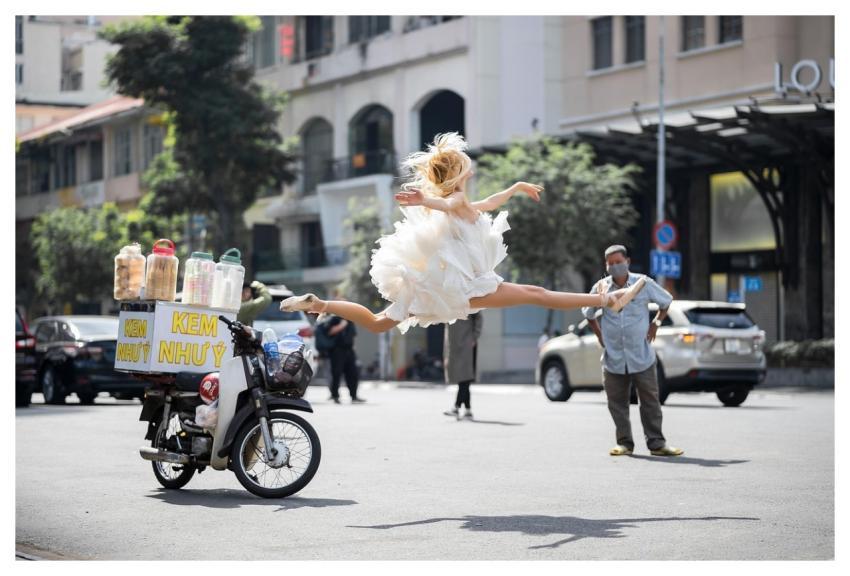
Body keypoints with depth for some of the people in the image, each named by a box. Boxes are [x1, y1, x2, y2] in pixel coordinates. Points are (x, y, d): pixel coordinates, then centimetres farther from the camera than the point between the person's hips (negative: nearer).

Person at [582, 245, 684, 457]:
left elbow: (666, 301, 14)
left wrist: (656, 324, 6)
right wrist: (599, 334, 10)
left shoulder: (644, 284, -3)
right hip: (613, 358, 1)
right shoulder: (601, 287, 0)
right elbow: (588, 312, 18)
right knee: (617, 402, 4)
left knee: (650, 400, 1)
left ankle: (656, 443, 6)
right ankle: (624, 443, 13)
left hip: (642, 356, -1)